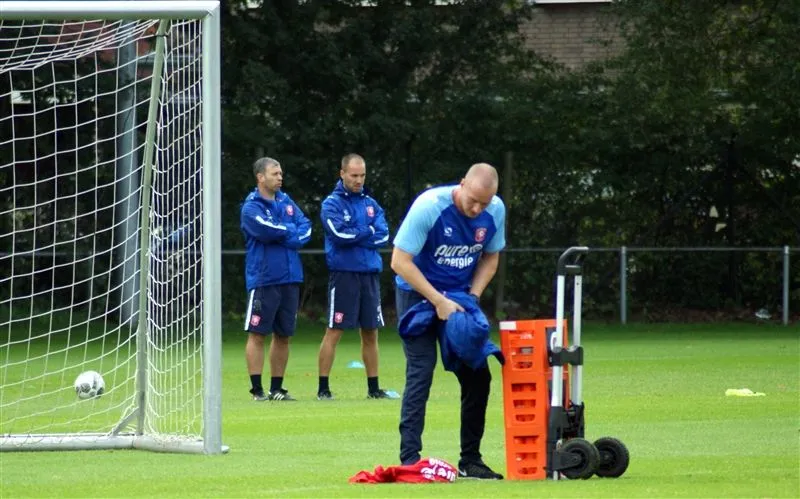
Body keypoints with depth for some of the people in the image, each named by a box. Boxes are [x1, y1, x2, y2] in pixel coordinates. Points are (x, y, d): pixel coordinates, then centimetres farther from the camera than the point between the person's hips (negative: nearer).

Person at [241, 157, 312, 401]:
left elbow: (306, 227, 5)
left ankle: (277, 388, 15)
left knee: (283, 335, 9)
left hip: (290, 278, 6)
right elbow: (267, 229, -22)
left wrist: (289, 238, -13)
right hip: (263, 278, -6)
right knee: (257, 334, -4)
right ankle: (257, 388, -2)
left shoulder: (286, 201, 14)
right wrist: (291, 230, -6)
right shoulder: (251, 207, -6)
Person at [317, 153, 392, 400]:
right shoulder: (332, 204, -2)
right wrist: (369, 232, -4)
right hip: (344, 274, -5)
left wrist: (355, 237, -10)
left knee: (370, 333, 9)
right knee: (334, 331, -5)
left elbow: (383, 236, 2)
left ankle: (374, 387, 15)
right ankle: (323, 388, -2)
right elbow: (340, 234, -16)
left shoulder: (371, 204, 13)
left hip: (370, 274, 5)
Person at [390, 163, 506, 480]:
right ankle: (410, 459, -13)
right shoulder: (429, 207, -25)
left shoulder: (495, 211, -10)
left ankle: (471, 460, 10)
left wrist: (472, 298, -8)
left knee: (477, 375, 1)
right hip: (418, 294, -5)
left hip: (461, 297, 5)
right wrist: (439, 301, -25)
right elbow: (400, 261, -23)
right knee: (421, 372, -14)